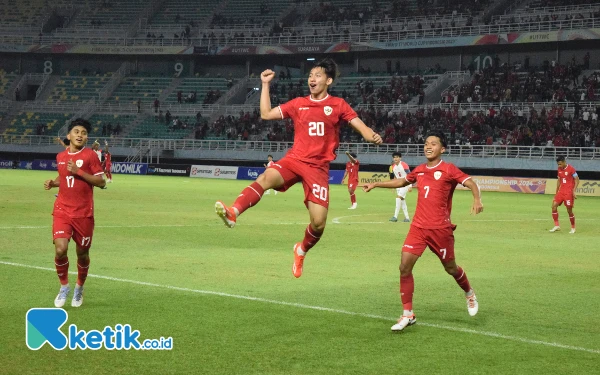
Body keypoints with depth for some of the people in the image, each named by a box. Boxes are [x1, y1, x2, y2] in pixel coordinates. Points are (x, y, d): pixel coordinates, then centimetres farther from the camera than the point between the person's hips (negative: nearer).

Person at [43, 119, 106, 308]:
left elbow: (101, 182, -10)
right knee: (60, 250, -14)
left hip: (84, 213, -2)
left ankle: (79, 288, 32)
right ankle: (64, 287, 9)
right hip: (62, 210, 2)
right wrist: (52, 183, 4)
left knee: (82, 253, 7)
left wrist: (79, 171, -18)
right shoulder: (60, 157, 8)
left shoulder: (90, 155, -6)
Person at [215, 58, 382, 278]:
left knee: (319, 222, -8)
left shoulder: (338, 105, 4)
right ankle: (233, 213, -51)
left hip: (318, 167, -1)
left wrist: (370, 135, -23)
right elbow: (266, 114, 12)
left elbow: (358, 124, -1)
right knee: (267, 177, -33)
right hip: (295, 159, 1)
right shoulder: (298, 104, 11)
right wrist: (265, 85, 10)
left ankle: (301, 250, 24)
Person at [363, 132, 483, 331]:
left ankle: (469, 294, 43)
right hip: (418, 227, 4)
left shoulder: (448, 169, -7)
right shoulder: (419, 170, 9)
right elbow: (402, 181, 28)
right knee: (405, 267, -8)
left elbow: (471, 183, -14)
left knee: (450, 268, 10)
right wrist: (375, 184, 27)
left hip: (440, 228, -4)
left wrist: (477, 200, -34)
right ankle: (407, 314, 0)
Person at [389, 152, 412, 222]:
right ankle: (407, 217, 14)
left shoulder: (404, 165, -15)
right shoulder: (393, 167, 6)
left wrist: (410, 186, -19)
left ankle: (395, 216, -21)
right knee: (402, 200, 7)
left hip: (405, 184, -8)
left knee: (398, 197, -19)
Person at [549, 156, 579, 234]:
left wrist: (574, 191, -18)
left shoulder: (571, 169, -12)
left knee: (569, 210, -3)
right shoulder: (559, 169, 9)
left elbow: (577, 180, -10)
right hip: (561, 191, 6)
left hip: (569, 192, -6)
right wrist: (556, 192, 18)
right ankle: (557, 226, 0)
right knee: (554, 205, -7)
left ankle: (573, 228, 15)